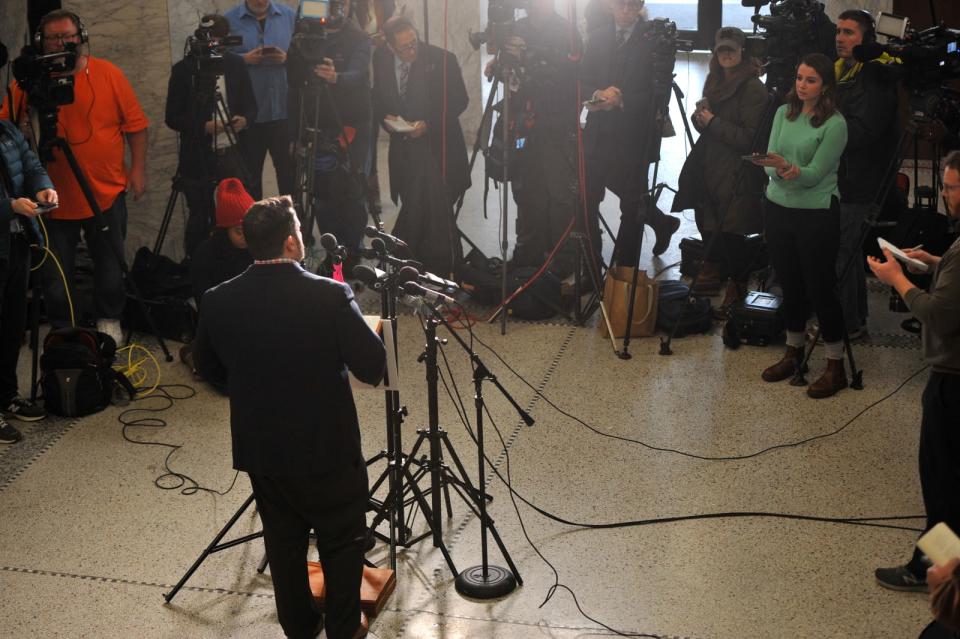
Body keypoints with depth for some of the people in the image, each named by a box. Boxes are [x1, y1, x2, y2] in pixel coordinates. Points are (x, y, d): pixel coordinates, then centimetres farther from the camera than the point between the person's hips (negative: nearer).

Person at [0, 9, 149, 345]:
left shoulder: (109, 74, -4)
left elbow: (135, 124, 0)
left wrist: (138, 168, -2)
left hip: (107, 194, 0)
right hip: (54, 198, 0)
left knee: (110, 264, 14)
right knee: (55, 273, 9)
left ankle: (109, 321, 35)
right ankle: (62, 329, 29)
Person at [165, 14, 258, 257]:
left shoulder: (236, 64, 5)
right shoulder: (183, 70, -4)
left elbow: (251, 104, 11)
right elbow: (172, 117, -4)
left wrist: (245, 119, -12)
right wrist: (203, 127, -19)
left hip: (233, 153, 3)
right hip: (198, 159, -2)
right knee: (200, 219, 4)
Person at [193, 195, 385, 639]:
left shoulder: (218, 301, -9)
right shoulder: (330, 296, -22)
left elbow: (206, 366, 7)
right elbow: (373, 369, -17)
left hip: (260, 450, 4)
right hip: (328, 449, -4)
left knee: (283, 539, 21)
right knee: (342, 543, 17)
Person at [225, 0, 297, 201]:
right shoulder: (229, 20, 1)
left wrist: (287, 58, -13)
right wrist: (244, 59, -16)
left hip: (284, 109, 1)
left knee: (289, 169, 4)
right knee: (250, 173, 8)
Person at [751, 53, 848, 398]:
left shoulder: (834, 124, -10)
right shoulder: (784, 113, 6)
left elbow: (814, 173, -15)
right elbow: (772, 161, 0)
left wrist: (788, 167, -33)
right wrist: (780, 171, -21)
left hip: (817, 214, -5)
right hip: (778, 209, 5)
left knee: (820, 288, -1)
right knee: (789, 284, 15)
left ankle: (836, 366, 10)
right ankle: (793, 351, 31)